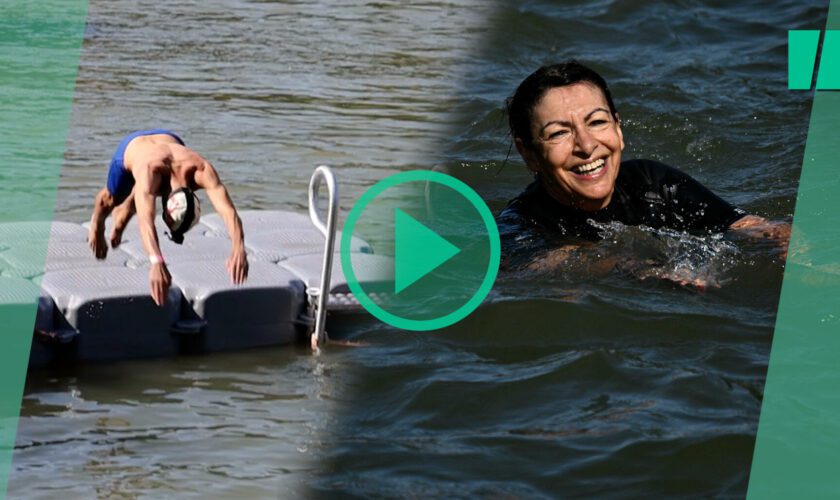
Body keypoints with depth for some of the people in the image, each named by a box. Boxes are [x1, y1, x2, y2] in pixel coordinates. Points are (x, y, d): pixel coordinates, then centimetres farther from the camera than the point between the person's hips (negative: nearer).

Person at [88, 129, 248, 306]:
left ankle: (118, 226, 65)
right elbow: (145, 221, -70)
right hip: (132, 146, -3)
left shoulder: (202, 170, -50)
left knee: (135, 200, 31)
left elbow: (228, 211, -62)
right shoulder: (149, 171, -55)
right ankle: (97, 225, 59)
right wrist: (157, 262, -86)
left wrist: (239, 250, -80)